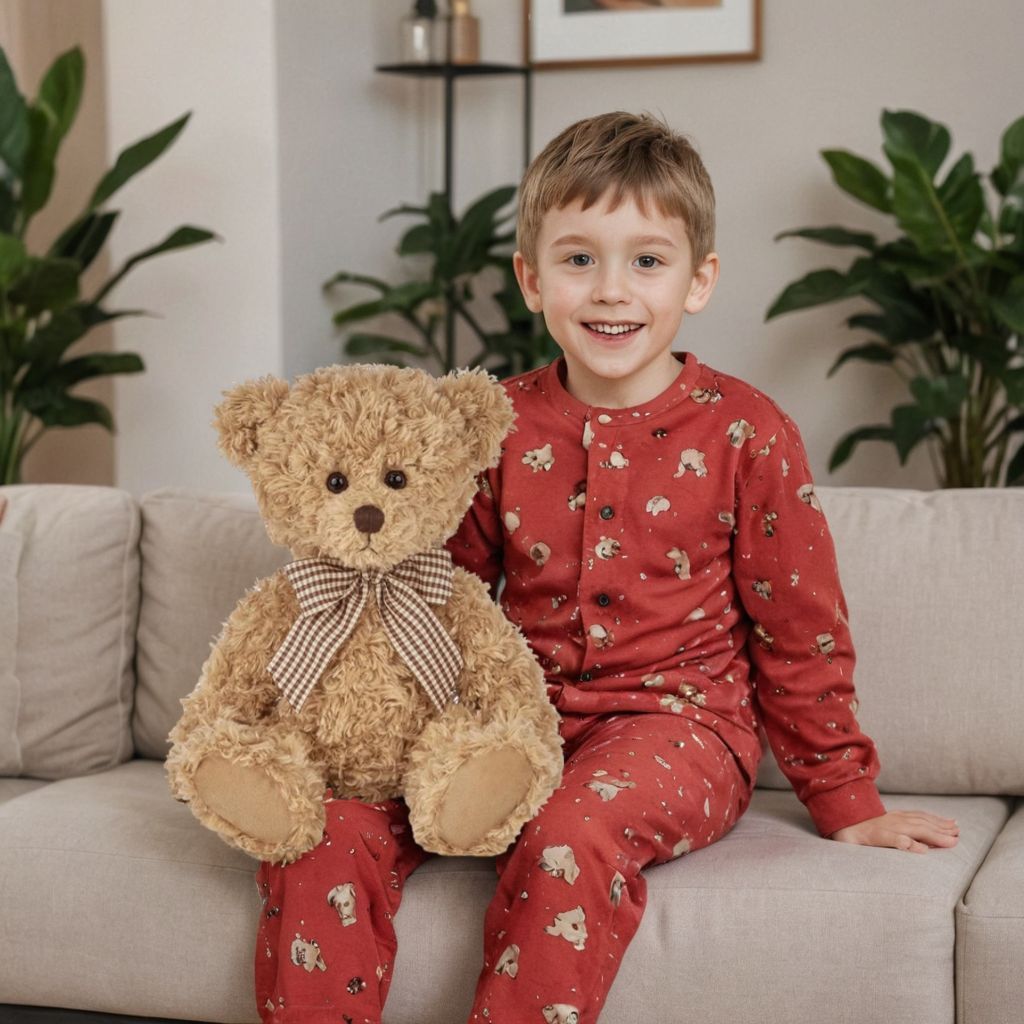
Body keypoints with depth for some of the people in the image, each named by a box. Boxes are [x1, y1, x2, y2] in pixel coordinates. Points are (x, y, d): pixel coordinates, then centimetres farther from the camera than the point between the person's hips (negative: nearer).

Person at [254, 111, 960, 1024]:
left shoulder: (745, 434, -3)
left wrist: (845, 802, 8)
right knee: (328, 822, -19)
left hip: (674, 720, -3)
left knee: (571, 840, -36)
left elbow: (800, 635, 4)